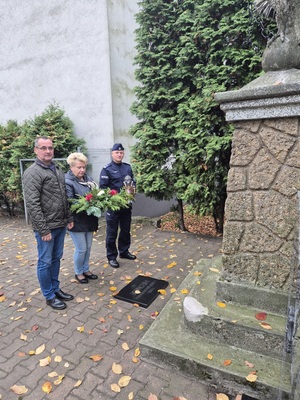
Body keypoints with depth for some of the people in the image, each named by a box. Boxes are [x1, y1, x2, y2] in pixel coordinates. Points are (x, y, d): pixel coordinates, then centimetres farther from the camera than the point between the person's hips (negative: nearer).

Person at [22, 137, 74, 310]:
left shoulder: (58, 169, 10)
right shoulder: (33, 173, -13)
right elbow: (32, 204, -18)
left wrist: (69, 218, 11)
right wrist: (43, 229, -19)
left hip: (61, 225, 7)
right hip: (47, 227, -7)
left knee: (56, 259, 18)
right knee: (45, 262, 8)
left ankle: (56, 288, 34)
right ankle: (49, 296, 23)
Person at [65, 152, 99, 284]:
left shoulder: (87, 178, 9)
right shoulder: (67, 182, -14)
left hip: (89, 220, 7)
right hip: (76, 221, -7)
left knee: (88, 247, 16)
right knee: (81, 248, 3)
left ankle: (86, 269, 35)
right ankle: (78, 273, 25)